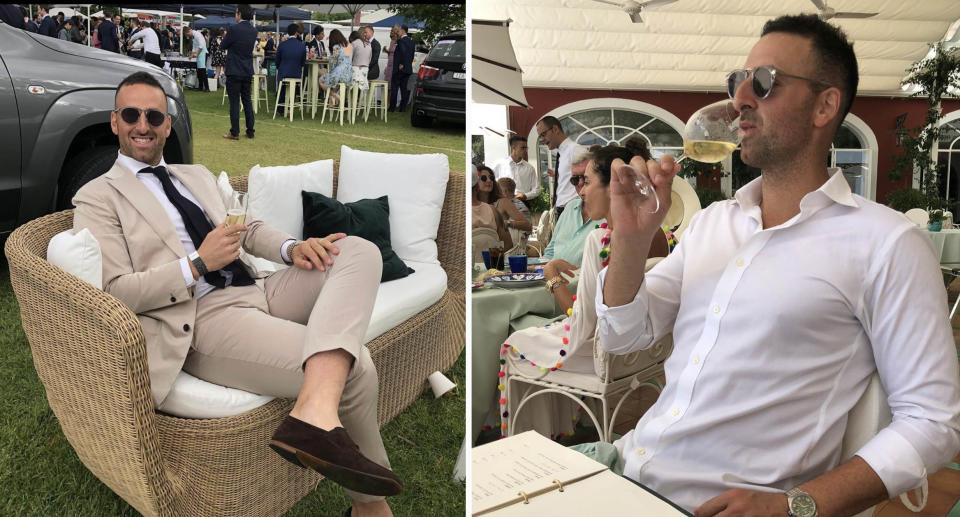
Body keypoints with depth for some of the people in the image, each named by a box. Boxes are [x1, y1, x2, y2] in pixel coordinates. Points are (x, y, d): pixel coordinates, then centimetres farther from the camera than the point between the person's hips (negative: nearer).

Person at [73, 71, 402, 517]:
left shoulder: (197, 175, 28)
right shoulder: (97, 198, 6)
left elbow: (251, 230, 22)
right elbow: (113, 292, -5)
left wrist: (292, 248, -1)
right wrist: (198, 264, -14)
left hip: (259, 290, 8)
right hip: (205, 318, -8)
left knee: (360, 250, -20)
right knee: (356, 370, -27)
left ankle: (317, 408, -41)